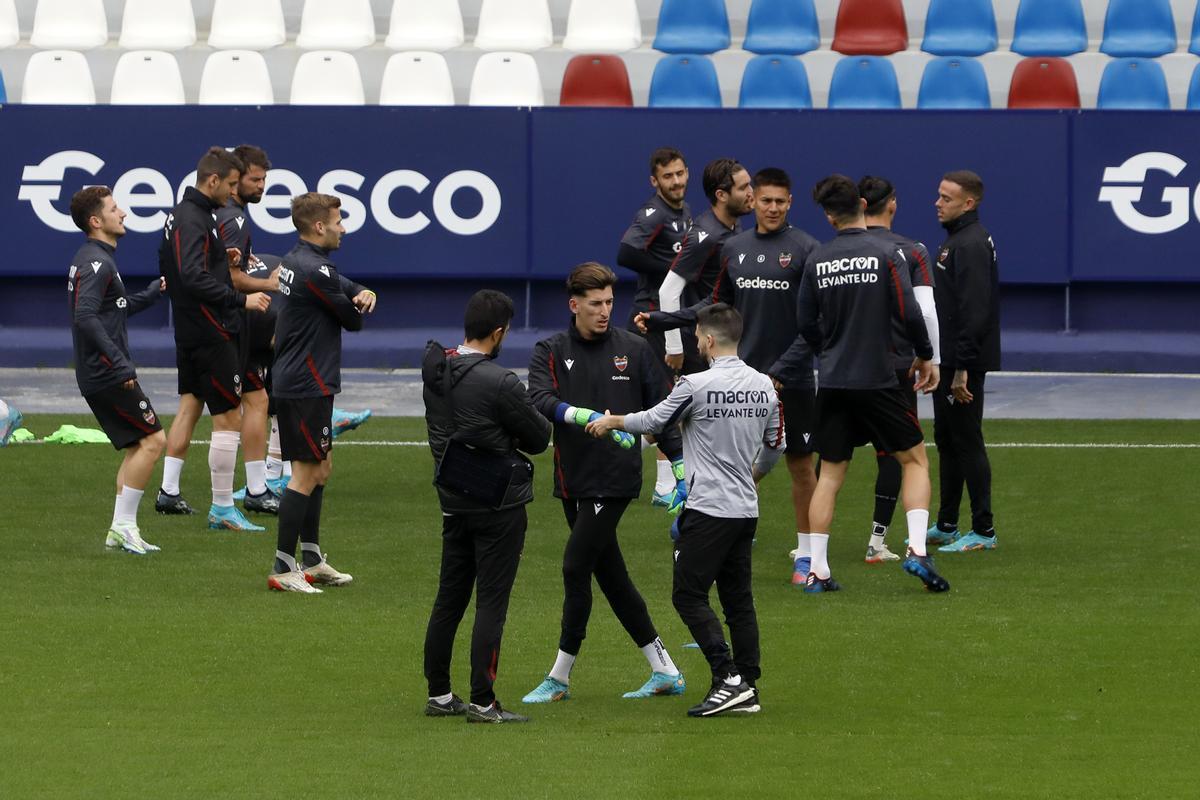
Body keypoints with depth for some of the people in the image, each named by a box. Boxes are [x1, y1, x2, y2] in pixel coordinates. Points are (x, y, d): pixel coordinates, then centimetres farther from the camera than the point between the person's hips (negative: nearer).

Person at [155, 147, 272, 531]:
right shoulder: (194, 221, -20)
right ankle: (222, 510, -6)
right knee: (229, 419, -7)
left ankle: (169, 492, 27)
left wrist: (222, 259, 16)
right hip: (211, 336, -11)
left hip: (189, 332, 11)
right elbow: (196, 278, -31)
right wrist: (240, 299, -31)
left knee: (190, 405, 21)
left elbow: (166, 267, 22)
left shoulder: (180, 214, 11)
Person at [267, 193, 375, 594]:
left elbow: (345, 286, 16)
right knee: (306, 472, -9)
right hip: (307, 388, -11)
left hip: (291, 381, 11)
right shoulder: (315, 271, -19)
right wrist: (357, 305, 11)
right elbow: (353, 320, -12)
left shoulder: (297, 261, 12)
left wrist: (363, 293, -7)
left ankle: (312, 560, 25)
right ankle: (282, 569, -10)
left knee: (320, 469, 18)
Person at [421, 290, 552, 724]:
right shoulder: (499, 384, -20)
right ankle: (482, 702, -2)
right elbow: (539, 439, -10)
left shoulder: (436, 370, 2)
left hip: (454, 503, 7)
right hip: (498, 507, -7)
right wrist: (540, 421, 12)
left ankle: (439, 694, 20)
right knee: (491, 603, -3)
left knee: (449, 598, 14)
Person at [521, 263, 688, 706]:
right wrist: (590, 417, -29)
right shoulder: (550, 352, 4)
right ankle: (665, 671, 17)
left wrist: (682, 470, 4)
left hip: (615, 479, -4)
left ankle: (559, 677, -2)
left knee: (576, 568, -10)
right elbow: (540, 400, -14)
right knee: (610, 574, 9)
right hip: (573, 482, 4)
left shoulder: (635, 350, 2)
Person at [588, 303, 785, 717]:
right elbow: (774, 445, 17)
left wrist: (611, 422, 18)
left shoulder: (697, 385, -13)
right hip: (746, 510, 7)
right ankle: (747, 688, 10)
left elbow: (654, 421, -1)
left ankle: (727, 677, -14)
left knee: (689, 594, -3)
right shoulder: (764, 387, 6)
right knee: (738, 597, 11)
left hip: (708, 510, -7)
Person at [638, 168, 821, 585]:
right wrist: (661, 319, 10)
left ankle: (806, 554, 15)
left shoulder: (805, 249, -6)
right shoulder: (733, 249, 8)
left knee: (800, 465, 4)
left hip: (793, 378, -3)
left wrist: (784, 368, -17)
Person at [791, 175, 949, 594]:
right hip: (877, 380, -3)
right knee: (915, 458, 11)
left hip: (833, 382, 3)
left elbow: (807, 324, 8)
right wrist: (925, 357, 3)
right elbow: (908, 312, -13)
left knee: (830, 473, 9)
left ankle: (817, 570, 5)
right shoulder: (885, 254, -8)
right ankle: (917, 550, -5)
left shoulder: (817, 260, 2)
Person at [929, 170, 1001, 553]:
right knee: (947, 439, 15)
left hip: (964, 363, -11)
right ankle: (945, 527, 23)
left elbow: (974, 311, -23)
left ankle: (983, 531, -2)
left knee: (966, 442, -6)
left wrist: (962, 369, -25)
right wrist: (933, 358, 21)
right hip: (950, 361, 11)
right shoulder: (956, 240, 15)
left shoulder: (971, 245, -17)